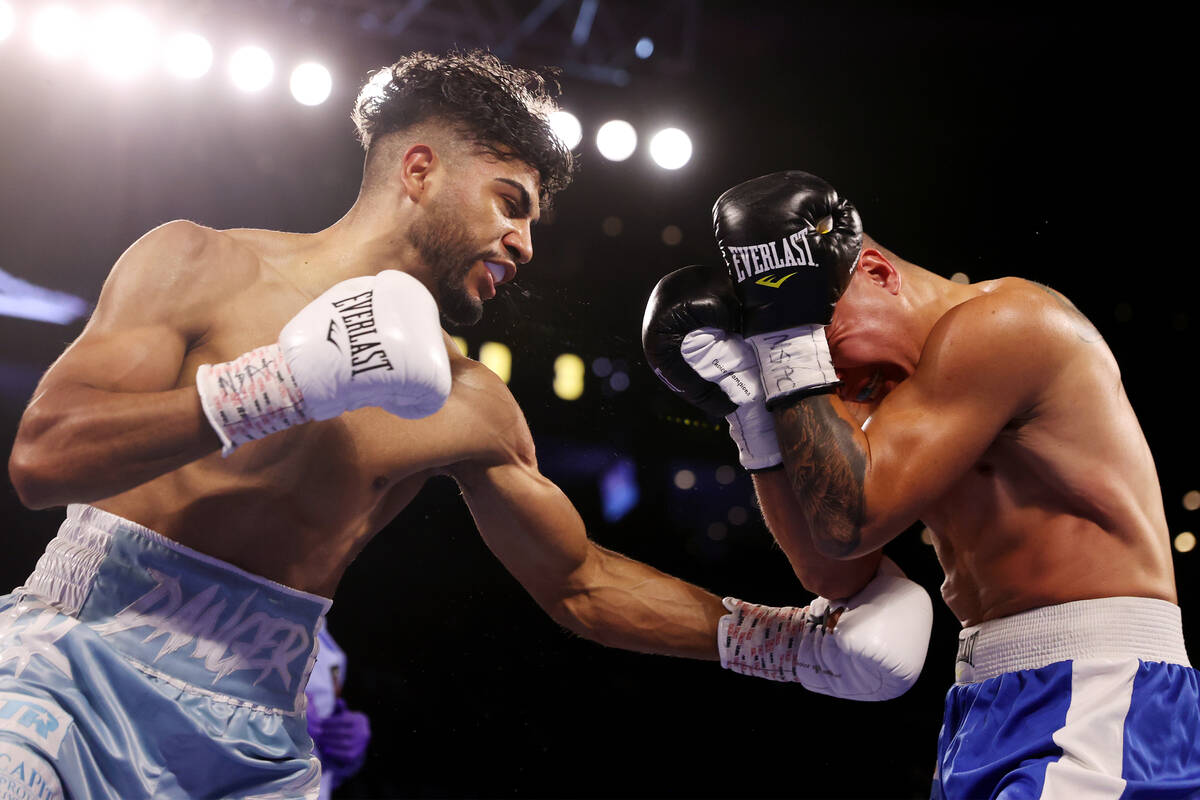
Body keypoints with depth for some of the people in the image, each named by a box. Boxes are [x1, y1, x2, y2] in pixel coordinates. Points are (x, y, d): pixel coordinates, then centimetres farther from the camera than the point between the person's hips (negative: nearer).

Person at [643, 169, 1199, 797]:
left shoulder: (1003, 322, -11)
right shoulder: (906, 394, 15)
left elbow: (849, 520, -14)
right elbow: (835, 569, 8)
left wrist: (788, 332, -10)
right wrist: (746, 400, 3)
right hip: (986, 700, 8)